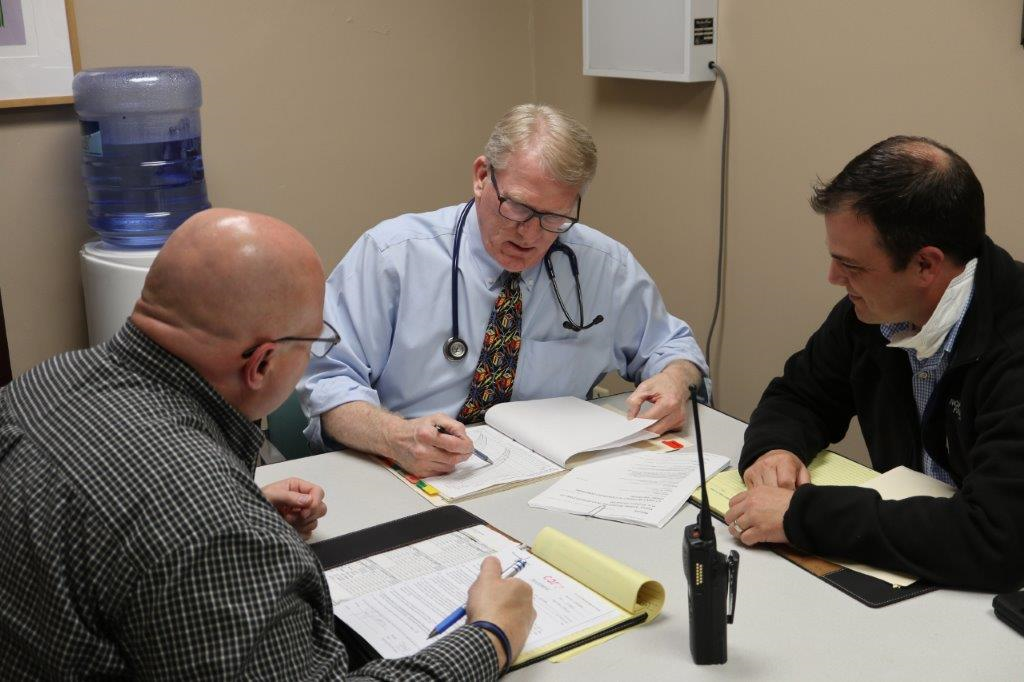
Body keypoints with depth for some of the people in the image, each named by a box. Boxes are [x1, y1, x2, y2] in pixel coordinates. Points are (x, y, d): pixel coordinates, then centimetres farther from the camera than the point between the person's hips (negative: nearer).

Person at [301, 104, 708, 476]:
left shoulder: (607, 268, 2)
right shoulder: (390, 255, -7)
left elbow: (670, 344, 18)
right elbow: (327, 380, -10)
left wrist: (674, 380, -7)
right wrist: (398, 437, -30)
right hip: (406, 484, -2)